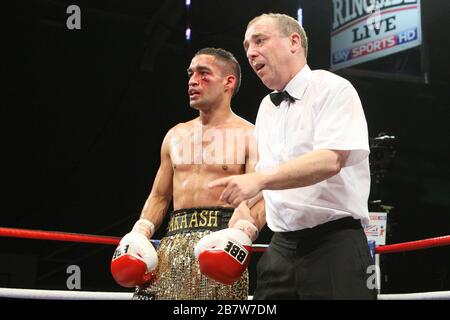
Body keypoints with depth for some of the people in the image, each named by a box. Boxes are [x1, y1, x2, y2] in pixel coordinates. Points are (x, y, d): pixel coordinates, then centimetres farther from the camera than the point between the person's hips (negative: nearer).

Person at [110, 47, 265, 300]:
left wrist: (241, 234, -28)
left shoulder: (249, 137, 2)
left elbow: (260, 198, -10)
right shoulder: (176, 135, 20)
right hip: (174, 244, 5)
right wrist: (140, 232, 4)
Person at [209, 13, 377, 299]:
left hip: (333, 244, -6)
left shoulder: (332, 89, -5)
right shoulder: (266, 108, 18)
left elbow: (331, 160, -21)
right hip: (281, 247, 7)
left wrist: (259, 179, -26)